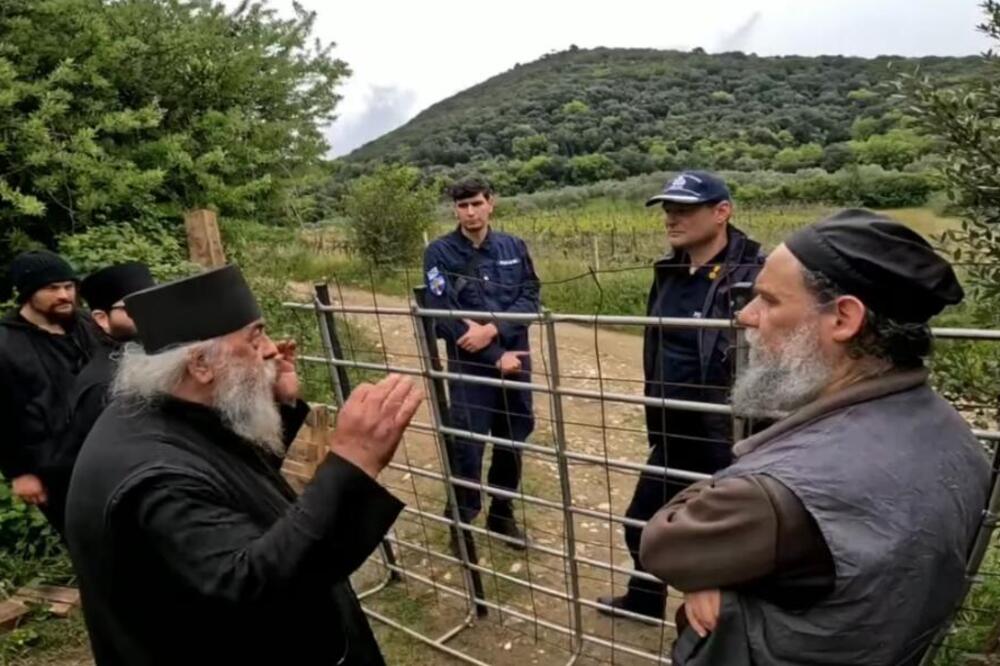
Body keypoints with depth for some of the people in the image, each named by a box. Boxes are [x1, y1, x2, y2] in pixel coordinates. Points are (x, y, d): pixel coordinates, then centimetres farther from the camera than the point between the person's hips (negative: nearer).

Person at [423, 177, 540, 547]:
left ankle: (502, 514, 34)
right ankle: (462, 520, 20)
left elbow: (530, 298, 0)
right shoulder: (440, 253, -6)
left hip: (515, 359, 4)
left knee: (512, 441, 14)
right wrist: (496, 357, -14)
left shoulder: (514, 247, 5)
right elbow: (443, 316, -12)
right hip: (469, 365, -4)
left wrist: (493, 329, -18)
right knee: (466, 447, -1)